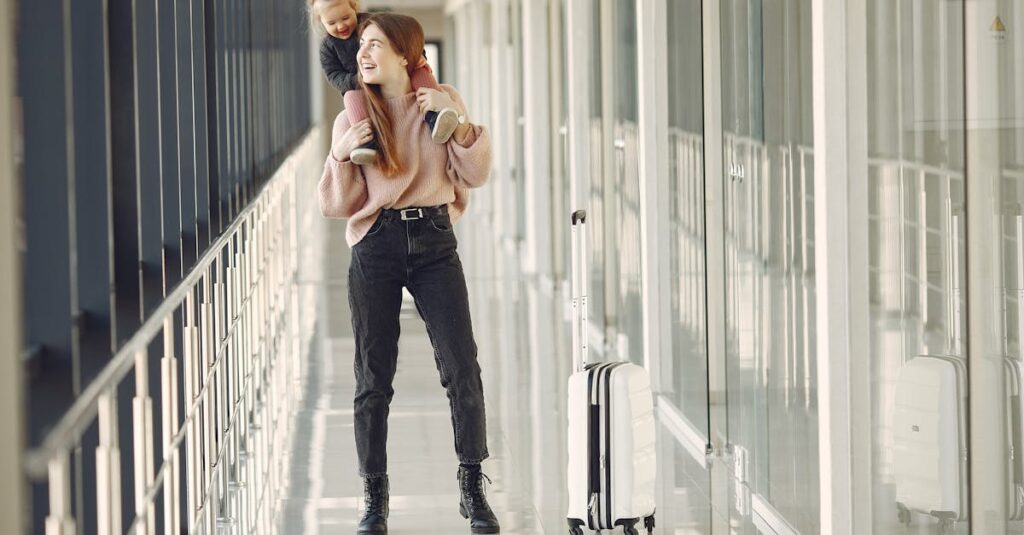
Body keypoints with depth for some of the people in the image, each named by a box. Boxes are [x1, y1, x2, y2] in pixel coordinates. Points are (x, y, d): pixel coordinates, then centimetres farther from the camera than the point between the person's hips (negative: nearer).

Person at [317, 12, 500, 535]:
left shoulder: (442, 102, 5)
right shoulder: (353, 119, 5)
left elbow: (476, 175, 3)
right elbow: (336, 205, 3)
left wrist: (455, 123, -10)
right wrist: (341, 154, -14)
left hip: (433, 242, 0)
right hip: (375, 246, 0)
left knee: (462, 368, -7)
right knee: (373, 377, 1)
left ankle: (472, 489, 4)